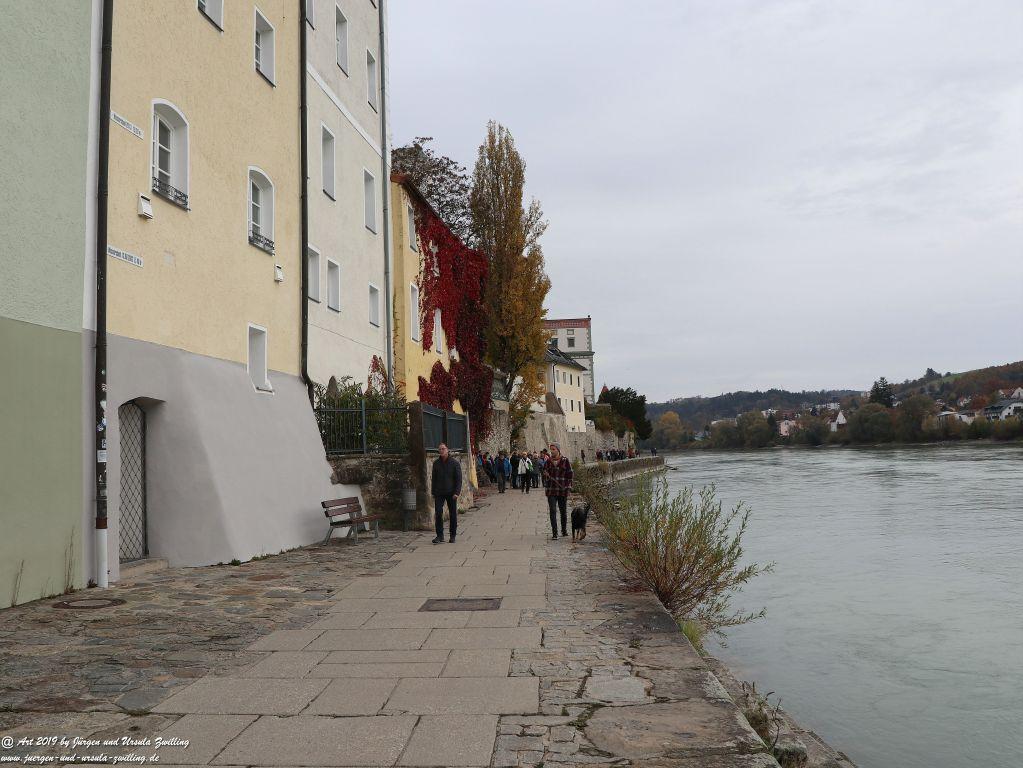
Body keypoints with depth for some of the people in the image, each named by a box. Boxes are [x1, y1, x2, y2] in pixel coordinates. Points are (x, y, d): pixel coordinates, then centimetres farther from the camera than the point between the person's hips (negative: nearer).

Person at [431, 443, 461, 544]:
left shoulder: (454, 462, -5)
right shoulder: (436, 463, 5)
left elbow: (459, 479, -6)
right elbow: (434, 479, 11)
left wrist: (457, 492, -15)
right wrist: (433, 492, 7)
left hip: (451, 493, -2)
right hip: (439, 493, 2)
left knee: (453, 514, 4)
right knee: (438, 513, -8)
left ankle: (453, 536, 15)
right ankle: (440, 536, -3)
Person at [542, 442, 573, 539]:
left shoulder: (565, 461, 0)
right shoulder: (548, 462, 7)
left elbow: (569, 476, 1)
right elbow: (544, 474, 17)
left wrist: (569, 488, -6)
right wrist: (546, 476, -7)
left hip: (563, 491, -1)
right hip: (551, 491, 1)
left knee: (563, 511, 11)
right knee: (553, 511, -8)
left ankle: (564, 531, 27)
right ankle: (554, 533, -8)